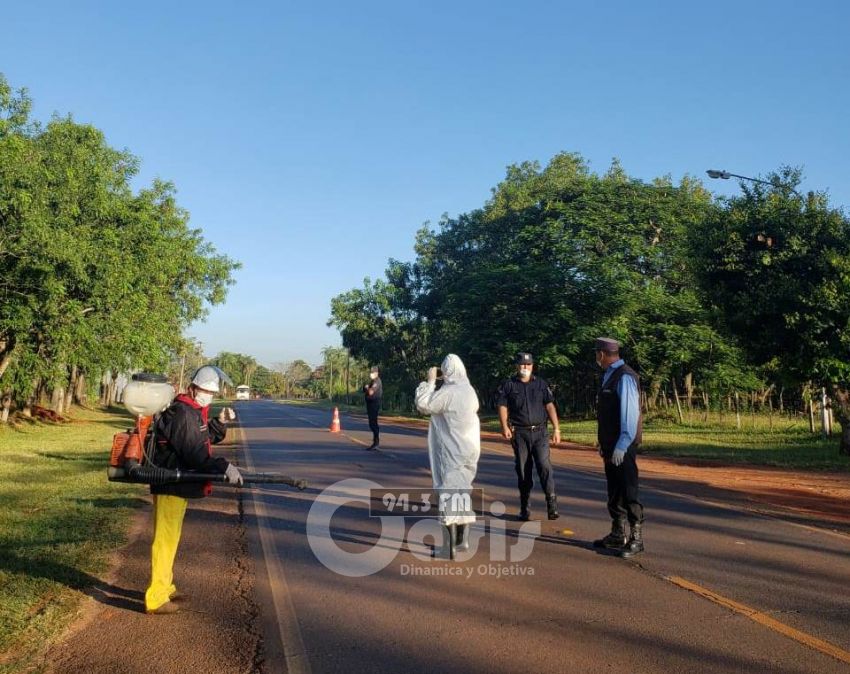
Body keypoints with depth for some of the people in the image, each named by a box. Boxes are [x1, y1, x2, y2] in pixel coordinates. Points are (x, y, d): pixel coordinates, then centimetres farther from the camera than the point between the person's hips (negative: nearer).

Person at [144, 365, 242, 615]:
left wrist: (219, 423, 7)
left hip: (176, 485, 11)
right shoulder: (182, 413, -19)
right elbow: (195, 452, -26)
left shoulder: (193, 412, 14)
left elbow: (205, 438, 21)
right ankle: (156, 598, 5)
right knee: (165, 539, -3)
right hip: (171, 485, -11)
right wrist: (223, 467, -29)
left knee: (170, 538, 20)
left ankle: (164, 587, 34)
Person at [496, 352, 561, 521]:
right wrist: (505, 427, -13)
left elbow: (550, 406, 7)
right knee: (523, 470, 3)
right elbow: (502, 406, 1)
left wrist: (556, 428, -2)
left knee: (544, 465, -12)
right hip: (519, 433, 0)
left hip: (540, 432, 1)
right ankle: (524, 508, 11)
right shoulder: (509, 385, 6)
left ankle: (552, 503, -14)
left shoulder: (541, 384, 11)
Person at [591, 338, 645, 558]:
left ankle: (636, 539, 8)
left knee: (628, 492, -2)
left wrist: (621, 446, -23)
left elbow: (629, 414, -21)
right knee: (614, 492, 15)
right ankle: (617, 535, 25)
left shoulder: (625, 377, -16)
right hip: (610, 446, 10)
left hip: (623, 447, -9)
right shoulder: (609, 376, 13)